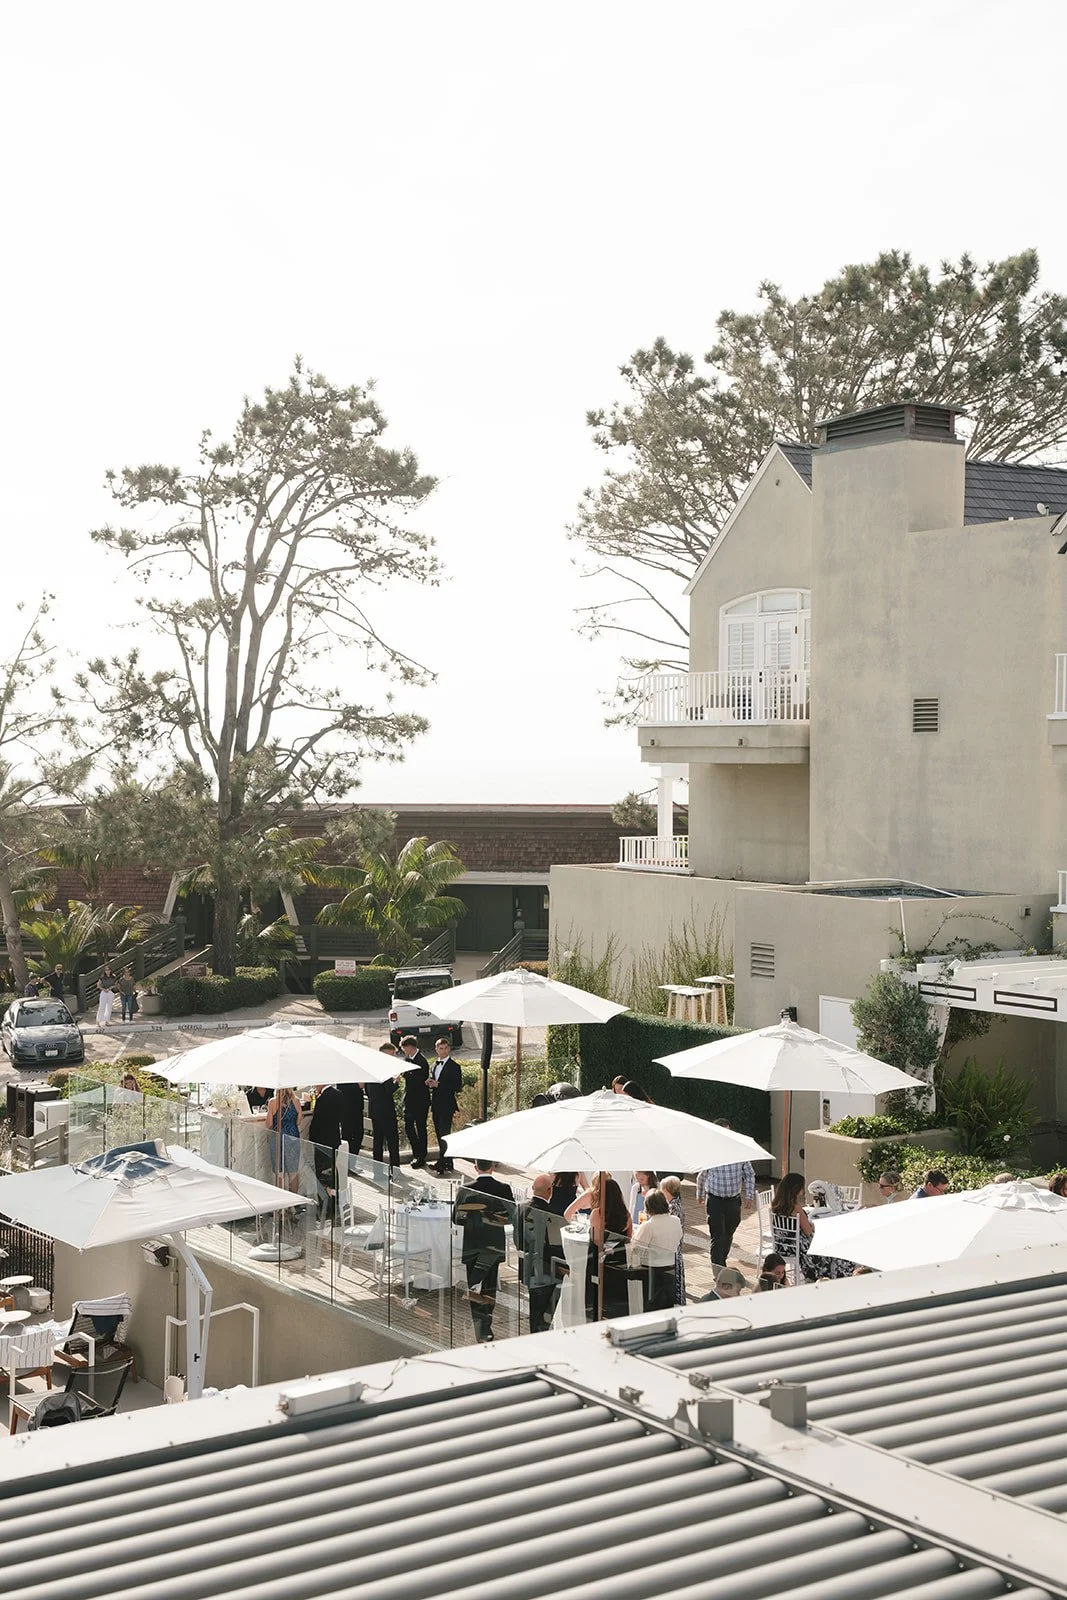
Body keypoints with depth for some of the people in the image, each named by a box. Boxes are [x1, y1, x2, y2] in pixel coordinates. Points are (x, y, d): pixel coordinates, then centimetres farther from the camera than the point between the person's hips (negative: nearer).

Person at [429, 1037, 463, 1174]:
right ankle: (448, 1163, 21)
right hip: (436, 1106, 8)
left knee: (444, 1136, -9)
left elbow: (458, 1087, -14)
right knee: (439, 1136, 12)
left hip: (447, 1106, -8)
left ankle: (441, 1165, -9)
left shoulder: (454, 1066, -8)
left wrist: (439, 1084, -18)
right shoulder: (434, 1065, 14)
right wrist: (430, 1083, 2)